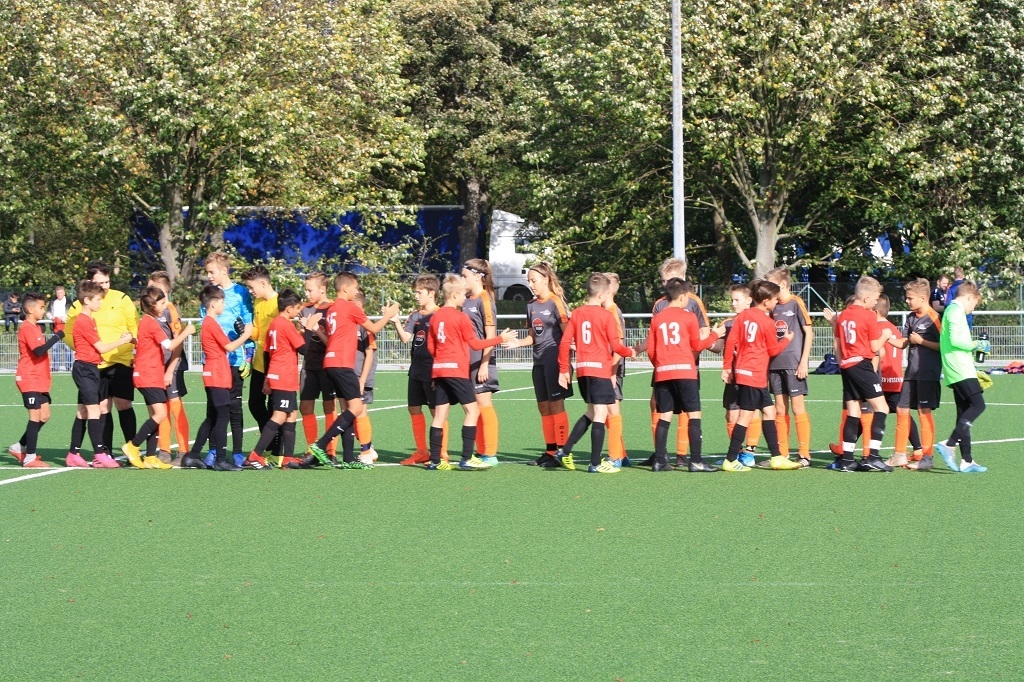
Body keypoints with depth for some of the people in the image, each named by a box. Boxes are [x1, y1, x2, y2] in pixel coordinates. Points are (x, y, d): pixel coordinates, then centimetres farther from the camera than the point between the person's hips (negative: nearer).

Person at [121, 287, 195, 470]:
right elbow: (169, 345, -17)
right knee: (160, 414, -17)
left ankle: (150, 457, 8)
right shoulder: (151, 323, -13)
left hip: (153, 377, 10)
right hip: (148, 376, -10)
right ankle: (132, 446, -10)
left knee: (156, 416, 8)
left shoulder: (147, 321, 18)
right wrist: (186, 332, -6)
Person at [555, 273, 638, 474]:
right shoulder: (606, 315, -9)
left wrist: (563, 370, 12)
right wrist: (630, 352, 11)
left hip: (582, 370, 7)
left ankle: (565, 451, 16)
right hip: (600, 369, -7)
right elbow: (615, 345, -9)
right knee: (600, 415, -2)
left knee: (591, 413, 20)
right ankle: (596, 463, -2)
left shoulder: (576, 314, 7)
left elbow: (565, 342, 5)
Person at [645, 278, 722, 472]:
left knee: (665, 416, 8)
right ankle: (696, 461, -7)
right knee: (694, 414, -2)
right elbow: (697, 346, 5)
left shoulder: (656, 319, 8)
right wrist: (714, 334, 20)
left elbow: (651, 350, 8)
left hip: (663, 373, 4)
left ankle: (659, 460, 4)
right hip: (685, 371, -4)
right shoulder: (688, 317, -2)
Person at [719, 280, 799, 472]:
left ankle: (776, 457, 16)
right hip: (755, 374, -8)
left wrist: (727, 367, 8)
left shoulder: (743, 316, 6)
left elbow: (731, 341, 3)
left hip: (741, 370, 8)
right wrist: (786, 339, 17)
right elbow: (773, 350, -1)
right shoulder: (767, 322, -12)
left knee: (769, 411, 13)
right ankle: (730, 460, -5)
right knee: (746, 416, -5)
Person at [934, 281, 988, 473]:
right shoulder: (957, 311, -9)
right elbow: (955, 339, -20)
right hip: (961, 369, -10)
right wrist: (974, 344, -7)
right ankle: (949, 444, -23)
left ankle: (967, 460, 5)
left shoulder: (951, 310, 22)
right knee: (978, 404, -15)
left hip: (955, 371, 10)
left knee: (964, 413, 8)